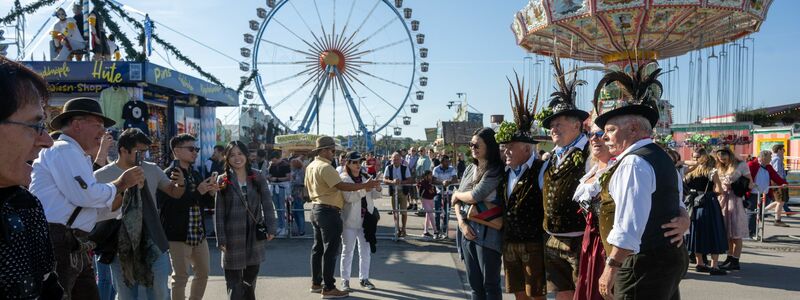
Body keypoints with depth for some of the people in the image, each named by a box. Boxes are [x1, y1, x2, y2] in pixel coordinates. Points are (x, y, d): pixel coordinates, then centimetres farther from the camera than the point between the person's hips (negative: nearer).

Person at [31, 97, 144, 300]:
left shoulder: (76, 156, 22)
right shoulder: (64, 149, -8)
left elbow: (93, 209, 19)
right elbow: (85, 195, -21)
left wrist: (127, 188, 8)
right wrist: (121, 183, -5)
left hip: (74, 249, 10)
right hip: (56, 245, -10)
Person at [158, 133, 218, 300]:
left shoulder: (196, 174, 10)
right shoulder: (167, 175, -13)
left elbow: (208, 204, 14)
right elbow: (170, 206, -24)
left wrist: (211, 192, -7)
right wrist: (198, 192, -26)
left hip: (199, 235, 8)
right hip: (178, 236, -8)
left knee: (203, 273, 17)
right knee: (181, 277, 2)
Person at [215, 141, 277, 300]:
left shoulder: (257, 177, 2)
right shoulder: (223, 180, -2)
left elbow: (267, 204, 1)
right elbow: (219, 212, -4)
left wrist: (271, 228, -6)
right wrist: (221, 239, -8)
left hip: (254, 234, 2)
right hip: (233, 235, -2)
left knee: (251, 278, 14)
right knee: (234, 281, 4)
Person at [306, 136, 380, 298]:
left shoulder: (310, 166, 11)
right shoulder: (325, 167, -19)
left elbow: (308, 187, 20)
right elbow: (342, 186, -24)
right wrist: (366, 185, -22)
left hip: (316, 209, 10)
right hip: (329, 212, -10)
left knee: (318, 248, 17)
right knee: (330, 250, -4)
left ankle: (316, 283, 26)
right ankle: (328, 288, 1)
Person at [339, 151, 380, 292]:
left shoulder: (366, 177, 9)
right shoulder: (343, 179, -8)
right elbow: (349, 197, -22)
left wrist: (377, 189, -13)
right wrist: (364, 188, -32)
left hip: (365, 219, 5)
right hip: (350, 220, -5)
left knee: (365, 251, 11)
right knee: (347, 251, 4)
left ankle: (364, 279, 22)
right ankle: (345, 280, 12)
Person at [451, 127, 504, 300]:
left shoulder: (496, 170, -9)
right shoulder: (469, 169, 12)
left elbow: (475, 196, -19)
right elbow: (457, 201, 10)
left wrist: (456, 194, 0)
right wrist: (461, 222, -6)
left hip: (486, 233, -6)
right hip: (467, 231, 6)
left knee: (490, 284, 3)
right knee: (474, 284, 12)